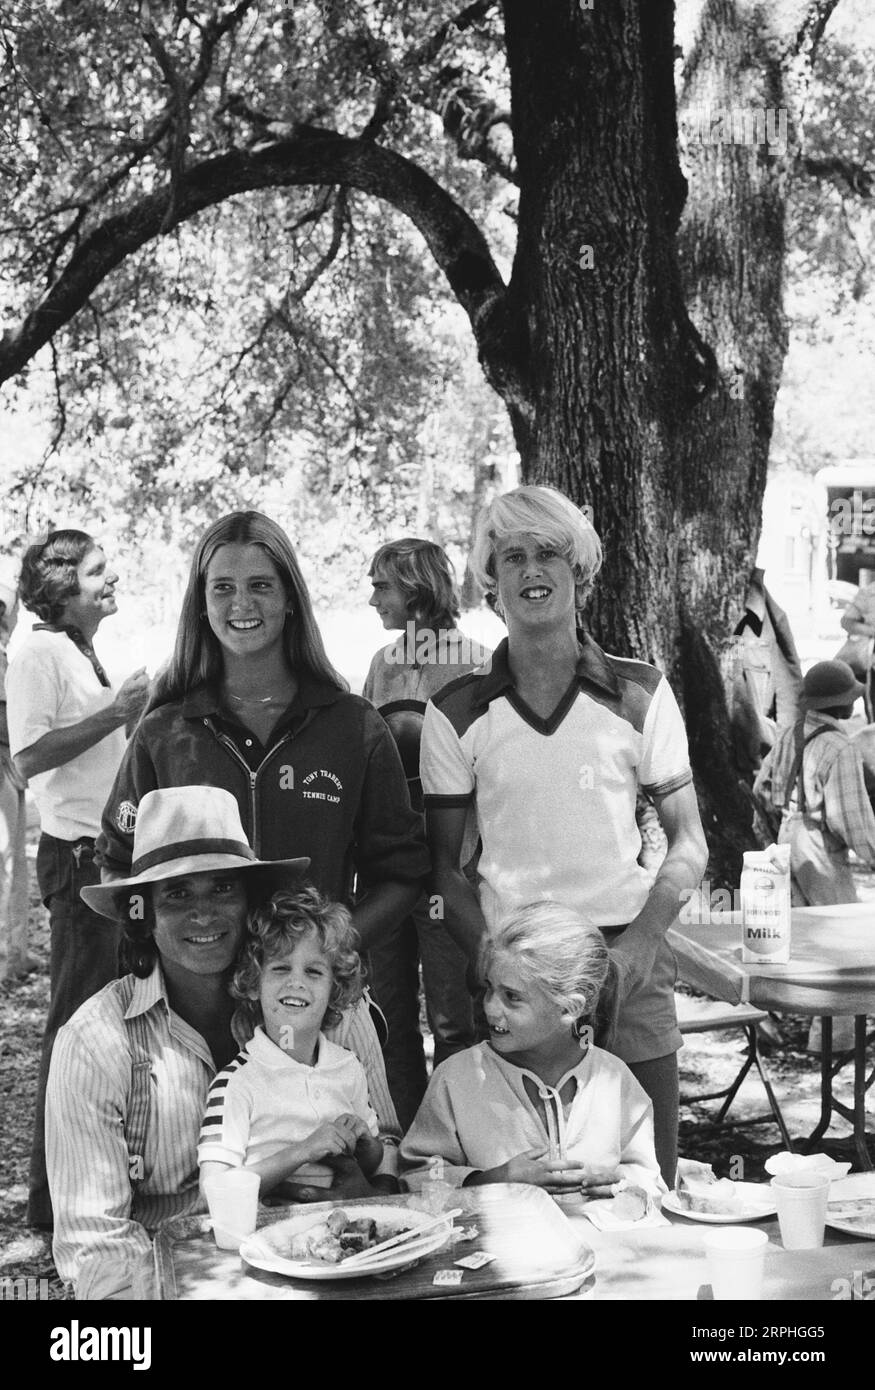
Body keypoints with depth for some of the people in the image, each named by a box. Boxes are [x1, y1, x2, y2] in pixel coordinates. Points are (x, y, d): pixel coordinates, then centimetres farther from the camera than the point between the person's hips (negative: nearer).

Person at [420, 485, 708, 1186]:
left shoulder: (640, 693, 3)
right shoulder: (455, 713, 3)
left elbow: (688, 844, 5)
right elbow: (445, 865, 7)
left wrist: (634, 950, -9)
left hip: (628, 970, 0)